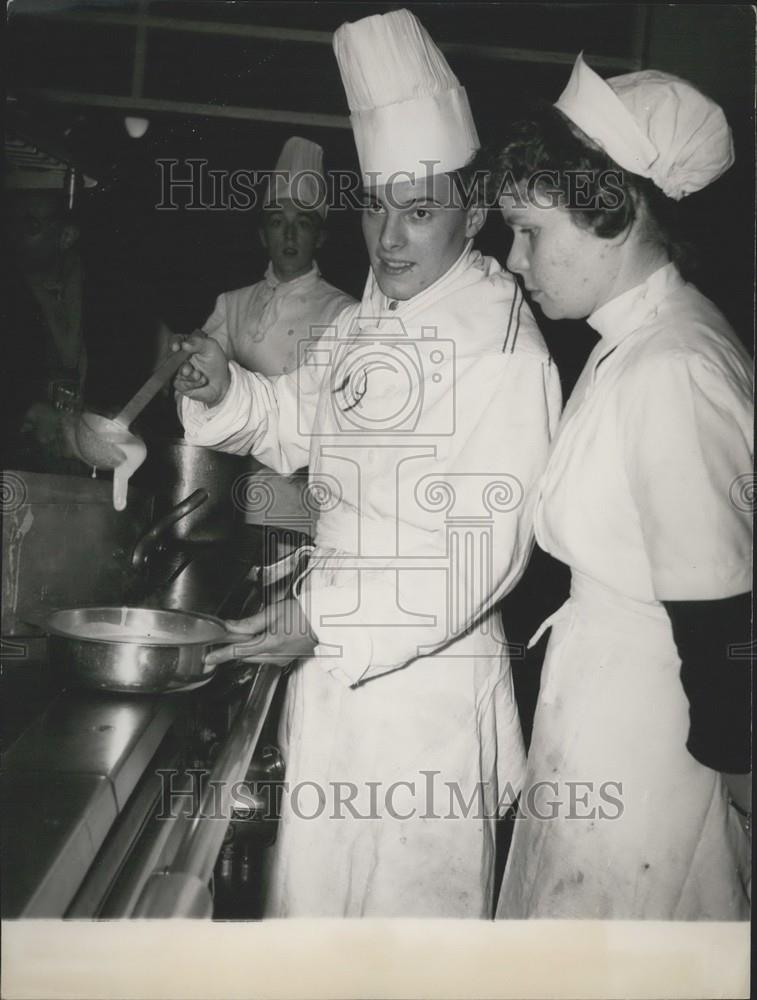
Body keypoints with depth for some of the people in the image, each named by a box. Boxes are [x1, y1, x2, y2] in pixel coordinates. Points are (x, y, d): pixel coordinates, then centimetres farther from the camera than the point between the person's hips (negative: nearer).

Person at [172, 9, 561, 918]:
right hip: (328, 657, 7)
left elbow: (484, 551, -21)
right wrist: (226, 390, 0)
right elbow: (300, 422, 21)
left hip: (430, 668, -7)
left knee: (417, 886, 11)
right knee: (313, 876, 21)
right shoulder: (359, 326, 8)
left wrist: (330, 620, -24)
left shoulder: (505, 350, -17)